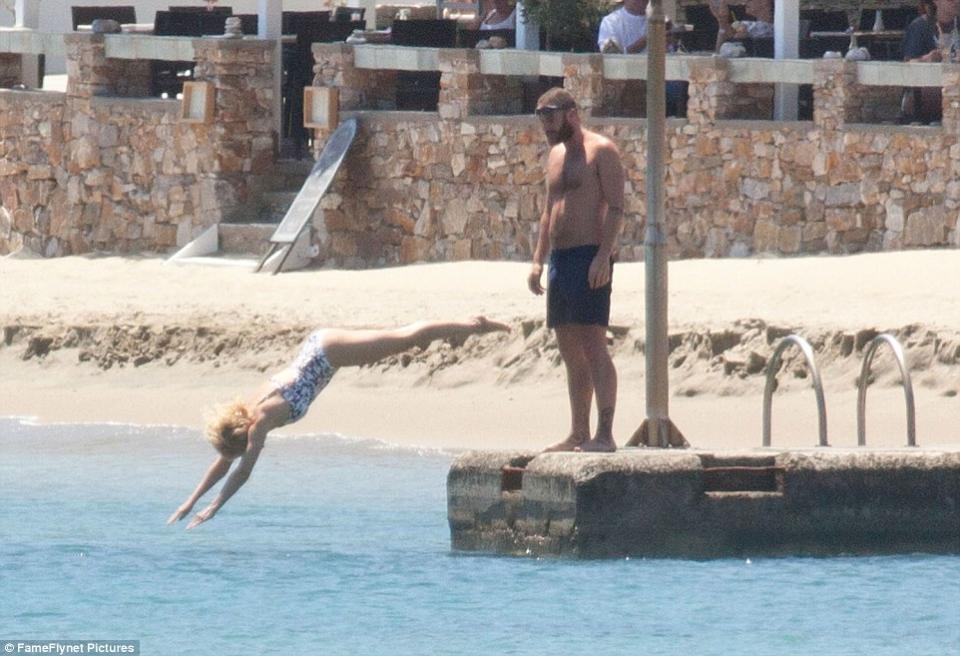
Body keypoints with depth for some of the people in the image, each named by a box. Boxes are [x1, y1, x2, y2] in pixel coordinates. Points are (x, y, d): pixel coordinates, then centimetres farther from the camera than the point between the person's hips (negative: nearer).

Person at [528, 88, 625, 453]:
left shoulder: (601, 151, -5)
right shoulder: (556, 154, 20)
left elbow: (616, 208, -12)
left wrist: (603, 255, -22)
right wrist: (538, 261, 17)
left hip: (590, 255, -9)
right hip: (560, 257, 9)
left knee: (592, 345, -14)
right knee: (571, 351, 8)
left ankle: (605, 434, -16)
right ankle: (578, 435, 10)